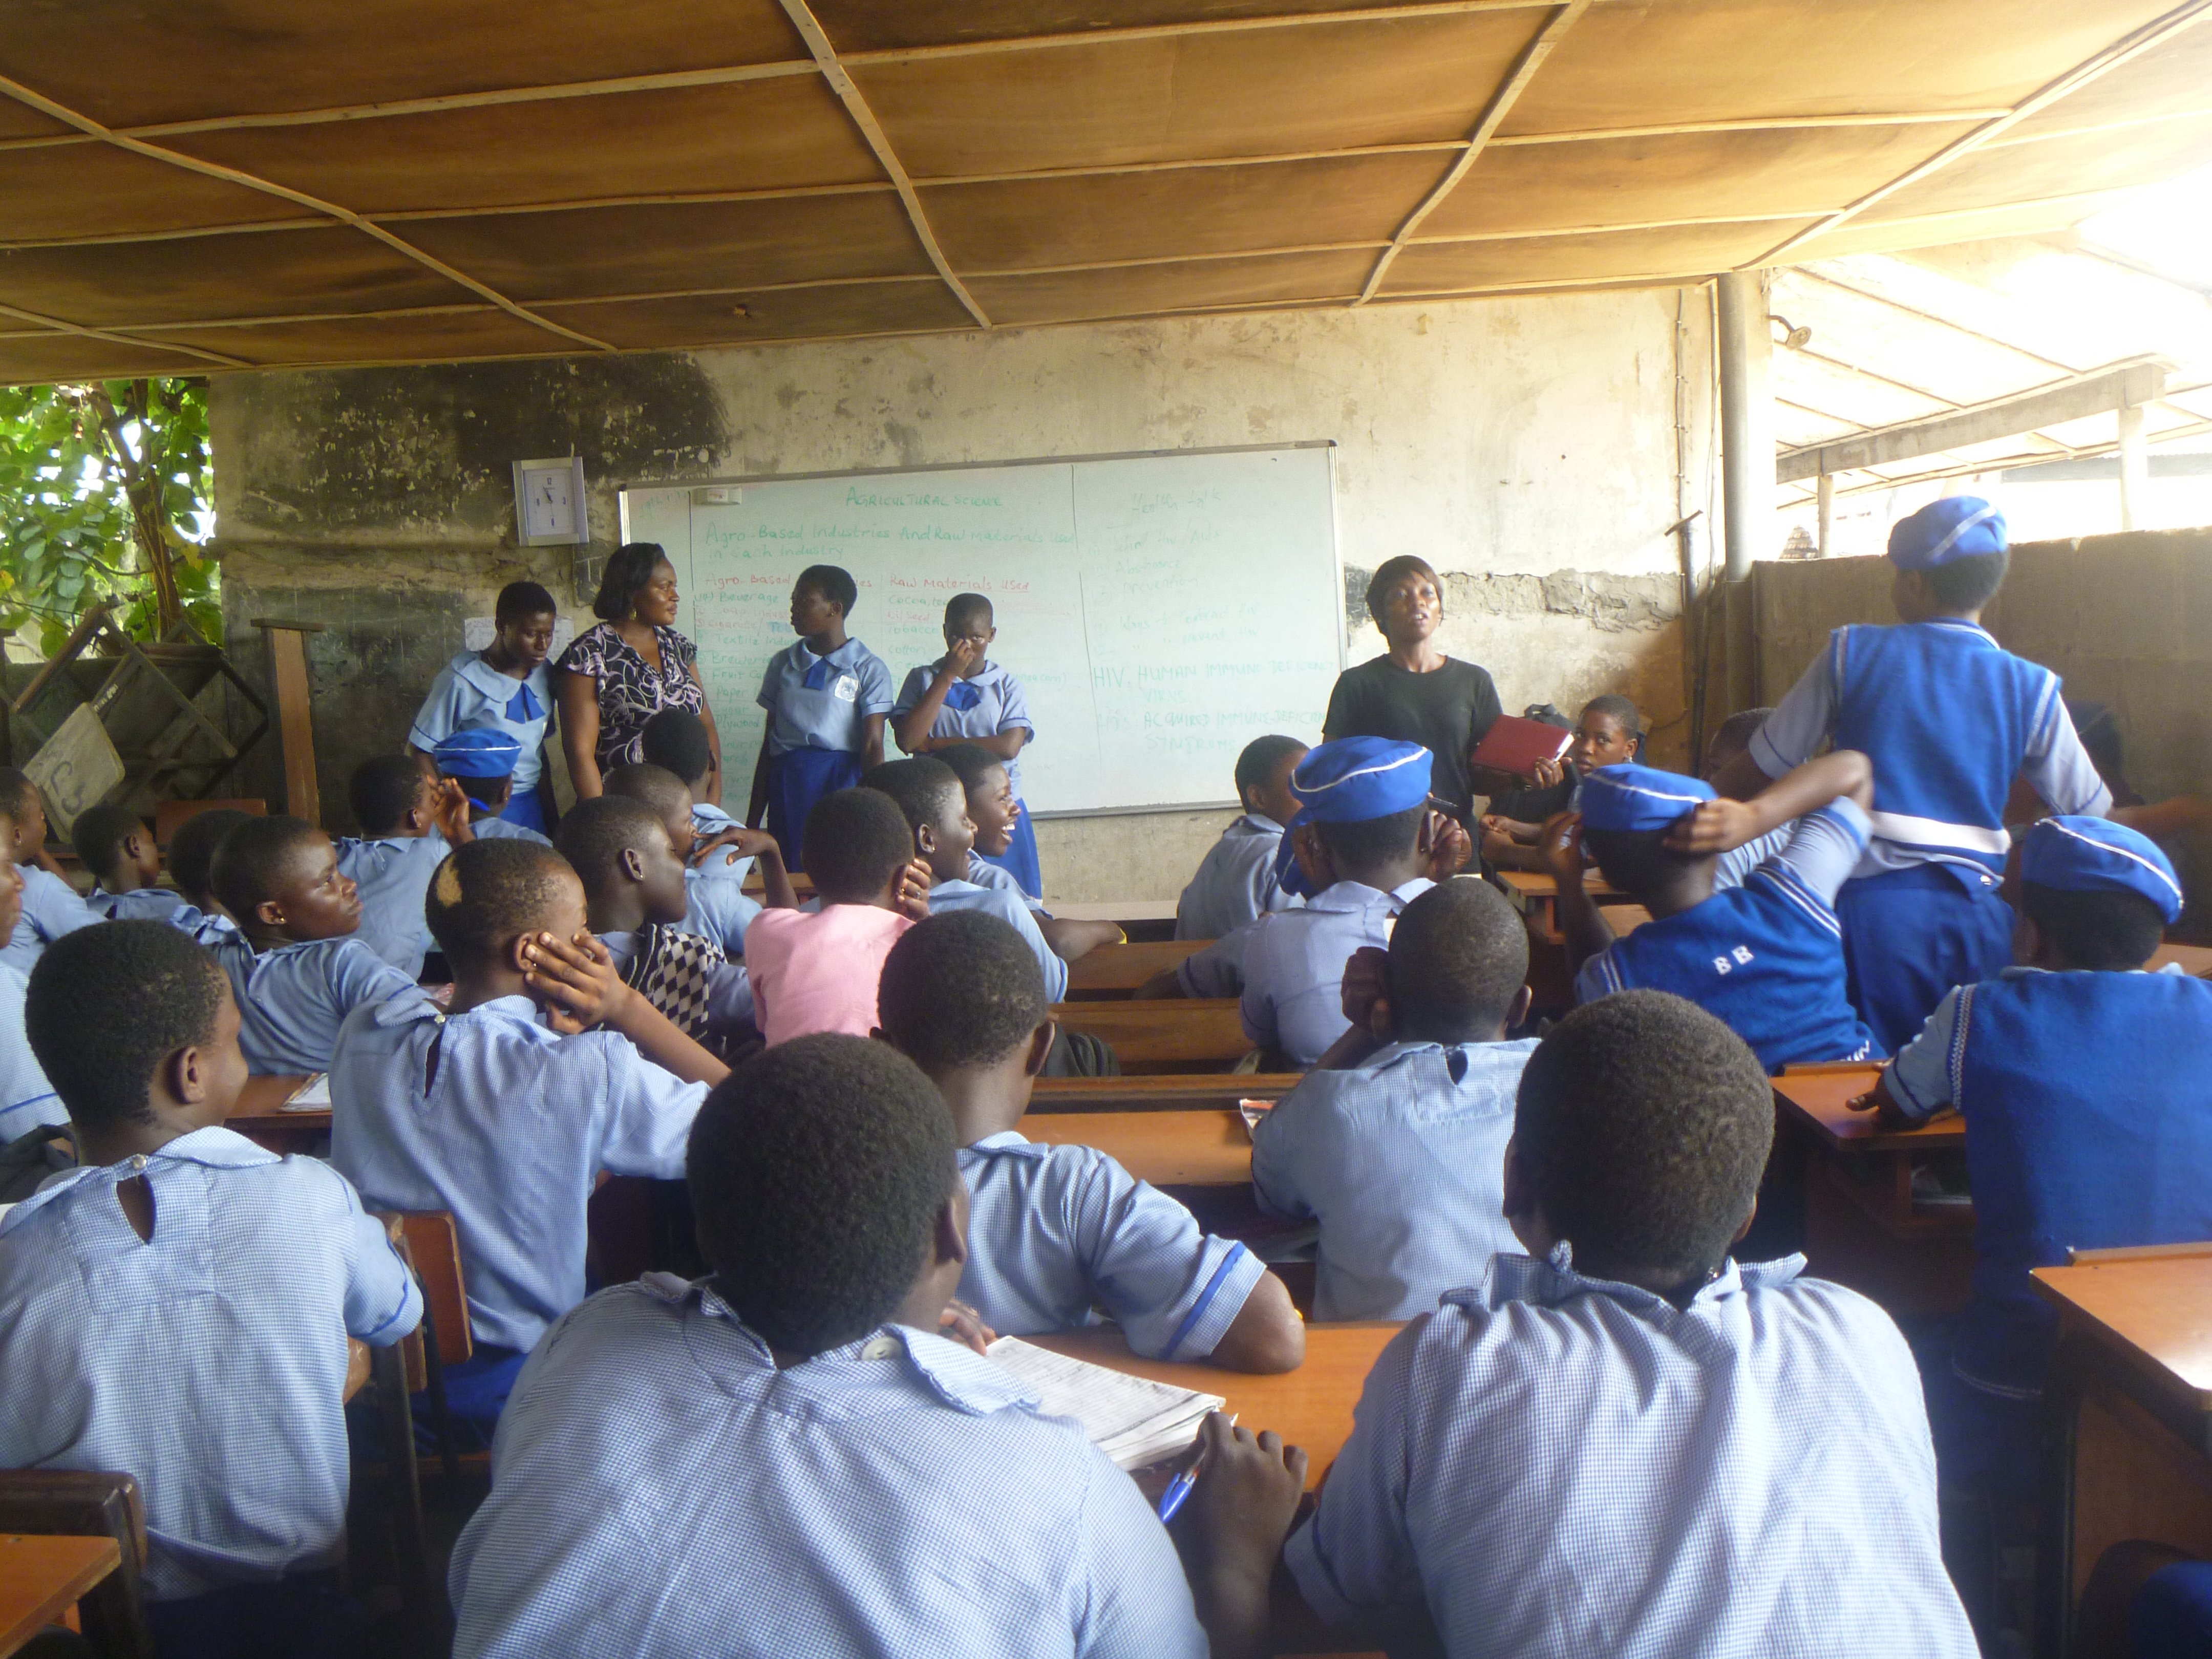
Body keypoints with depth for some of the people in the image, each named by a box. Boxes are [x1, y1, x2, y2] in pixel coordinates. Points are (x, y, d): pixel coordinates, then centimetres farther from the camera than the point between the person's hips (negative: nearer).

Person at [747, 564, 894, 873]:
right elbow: (768, 745, 13)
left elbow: (873, 747, -7)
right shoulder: (783, 664, 14)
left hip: (843, 781, -3)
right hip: (787, 787, 4)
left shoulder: (869, 670, 1)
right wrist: (752, 821, 10)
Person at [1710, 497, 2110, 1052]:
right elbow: (2093, 815, 11)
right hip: (1975, 911, 2)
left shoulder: (1851, 653, 2)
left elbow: (1761, 766, 6)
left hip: (1871, 904, -1)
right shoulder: (2031, 687, 4)